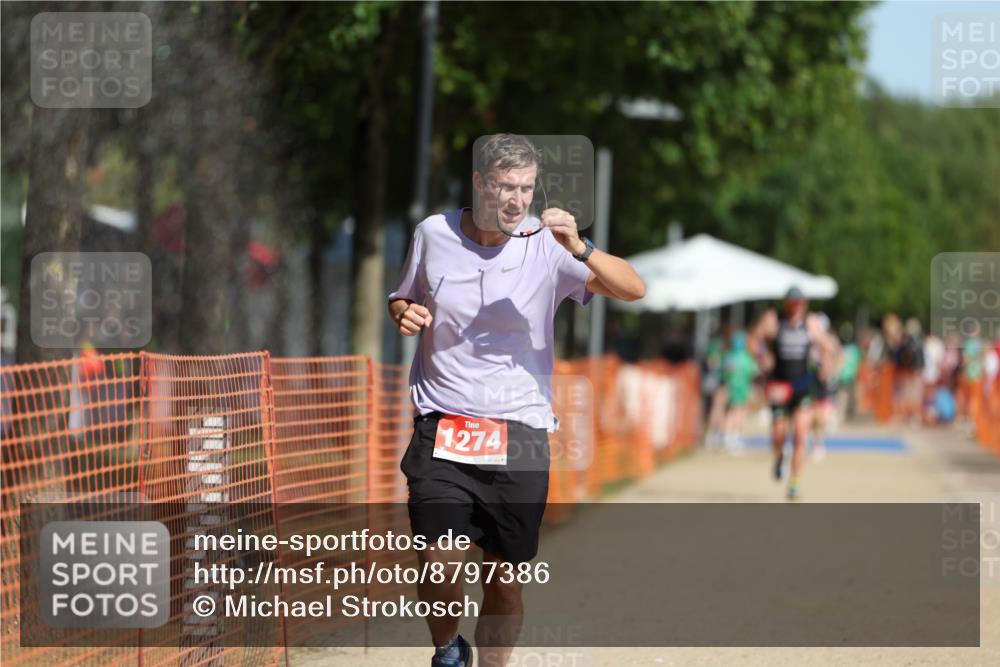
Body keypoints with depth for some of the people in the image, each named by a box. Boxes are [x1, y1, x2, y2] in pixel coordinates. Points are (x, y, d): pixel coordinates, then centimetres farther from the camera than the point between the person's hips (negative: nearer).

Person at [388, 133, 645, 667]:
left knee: (506, 581, 2)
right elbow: (403, 297, 21)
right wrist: (403, 313, -3)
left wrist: (578, 248, -28)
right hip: (442, 422, 1)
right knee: (438, 563, -8)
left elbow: (633, 289, -12)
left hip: (520, 432, 0)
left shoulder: (546, 244, -4)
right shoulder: (434, 233, 3)